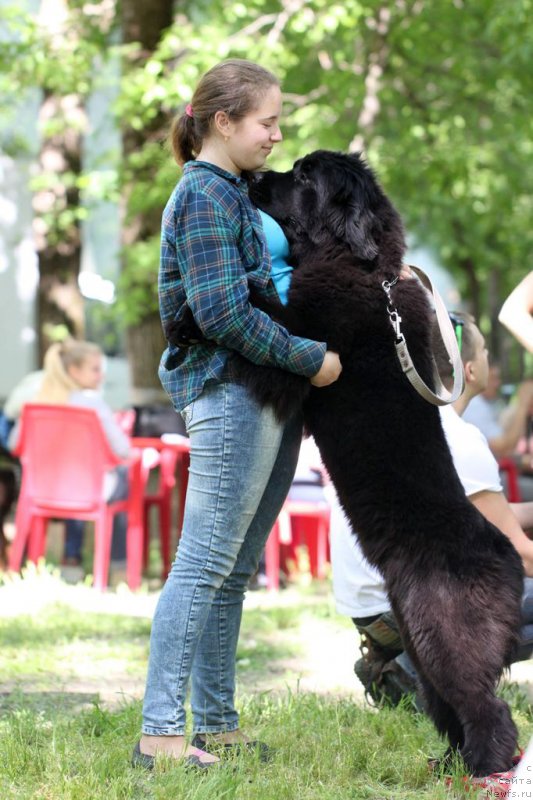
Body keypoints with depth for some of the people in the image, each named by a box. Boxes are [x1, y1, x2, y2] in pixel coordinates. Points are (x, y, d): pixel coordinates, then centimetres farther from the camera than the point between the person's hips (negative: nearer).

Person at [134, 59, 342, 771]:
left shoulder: (235, 193, 19)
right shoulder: (204, 196, -10)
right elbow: (221, 311, -19)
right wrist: (309, 359, -14)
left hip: (268, 403, 10)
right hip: (229, 395, -10)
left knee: (233, 571, 11)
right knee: (203, 566, -9)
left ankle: (216, 727, 17)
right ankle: (160, 733, -7)